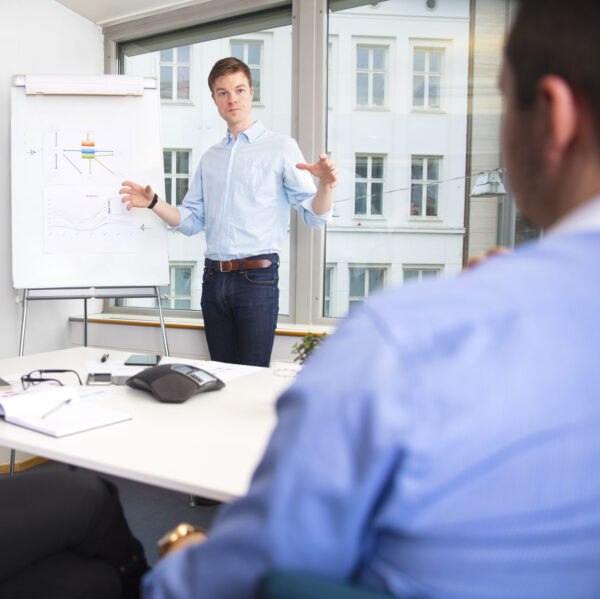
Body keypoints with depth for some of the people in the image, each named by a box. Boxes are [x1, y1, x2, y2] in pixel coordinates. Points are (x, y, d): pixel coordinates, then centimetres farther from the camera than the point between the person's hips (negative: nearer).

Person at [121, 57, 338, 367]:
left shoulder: (281, 148, 2)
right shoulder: (210, 158, 19)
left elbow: (315, 216, -6)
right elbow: (190, 220, 17)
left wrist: (325, 185, -26)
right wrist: (154, 203, 2)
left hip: (257, 277, -5)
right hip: (215, 279, 6)